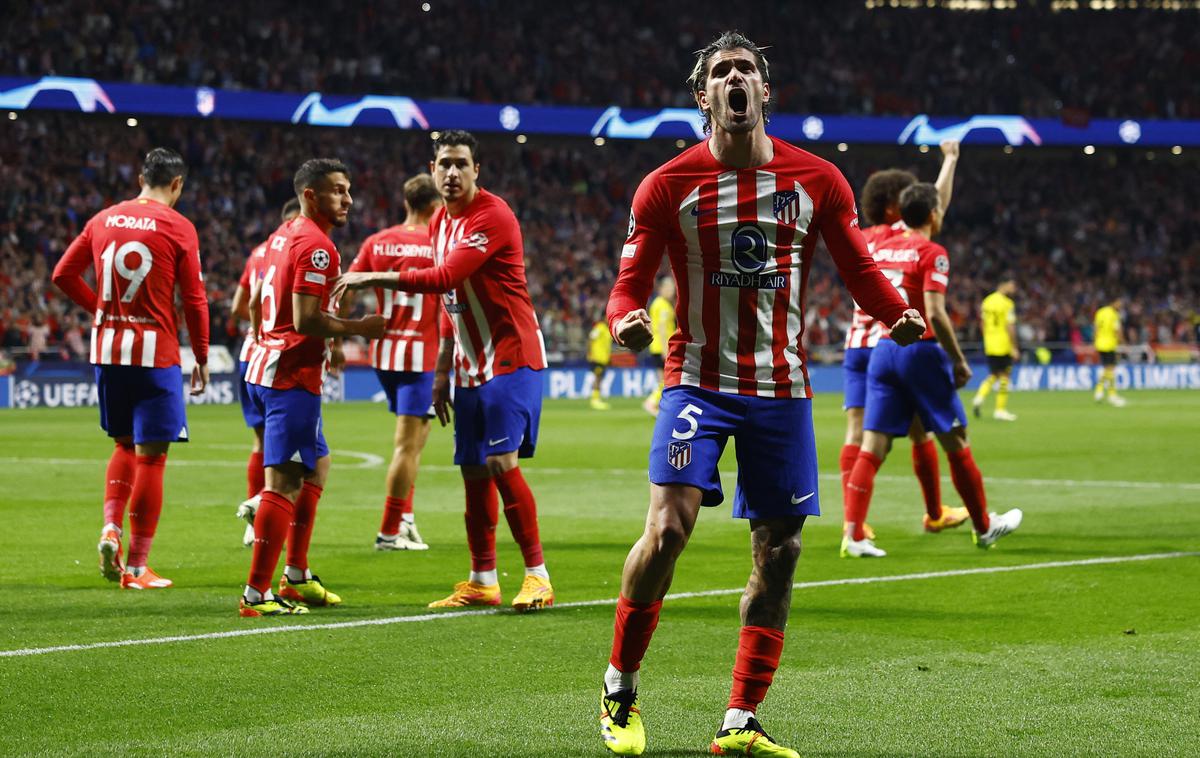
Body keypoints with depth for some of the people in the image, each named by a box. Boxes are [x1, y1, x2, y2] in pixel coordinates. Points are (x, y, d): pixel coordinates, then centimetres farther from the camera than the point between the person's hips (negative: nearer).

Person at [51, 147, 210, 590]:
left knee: (125, 446, 22)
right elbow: (194, 300, -6)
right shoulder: (178, 228, -6)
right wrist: (202, 358, 4)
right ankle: (137, 567, 1)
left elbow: (62, 275, 9)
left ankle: (111, 527, 1)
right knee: (150, 455, 1)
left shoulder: (104, 220, 6)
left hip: (107, 348, 5)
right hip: (155, 352, -5)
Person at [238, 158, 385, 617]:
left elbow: (255, 303, 24)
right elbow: (306, 319, -23)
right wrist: (358, 329, -11)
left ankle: (296, 576, 26)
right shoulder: (316, 246, -15)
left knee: (316, 464, 22)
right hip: (292, 377, -11)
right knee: (283, 483, -10)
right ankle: (256, 594, -11)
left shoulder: (282, 236, 15)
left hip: (265, 367, 11)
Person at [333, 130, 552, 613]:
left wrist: (372, 278, -22)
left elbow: (444, 279, -26)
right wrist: (442, 372, 18)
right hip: (470, 367, 9)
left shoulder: (492, 216, -16)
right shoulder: (440, 223, 13)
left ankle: (537, 576, -10)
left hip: (510, 359, -9)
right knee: (473, 471, 7)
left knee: (501, 462, -16)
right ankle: (482, 582, 14)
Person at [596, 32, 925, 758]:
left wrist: (901, 314, -13)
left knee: (779, 552, 2)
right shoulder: (669, 185, -3)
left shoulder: (817, 180, 2)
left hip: (782, 387, 3)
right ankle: (620, 688, 1)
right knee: (668, 528, -19)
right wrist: (627, 321, -25)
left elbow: (860, 269, 7)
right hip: (699, 382, -3)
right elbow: (631, 283, -2)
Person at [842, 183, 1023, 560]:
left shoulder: (882, 248, 11)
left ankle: (853, 533, -12)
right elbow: (935, 313, -17)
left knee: (873, 447, 0)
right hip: (920, 351, -5)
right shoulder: (931, 252, -9)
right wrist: (959, 359, -10)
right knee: (955, 442, 9)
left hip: (883, 349, 5)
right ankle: (984, 526, 22)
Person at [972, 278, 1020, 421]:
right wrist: (1014, 348, -11)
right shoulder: (1007, 304, -12)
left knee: (993, 375, 17)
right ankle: (1000, 409, 6)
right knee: (1004, 376, 4)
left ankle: (979, 397, -6)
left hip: (989, 345, 6)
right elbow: (1010, 327, -15)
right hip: (1003, 345, -6)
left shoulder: (987, 301, 9)